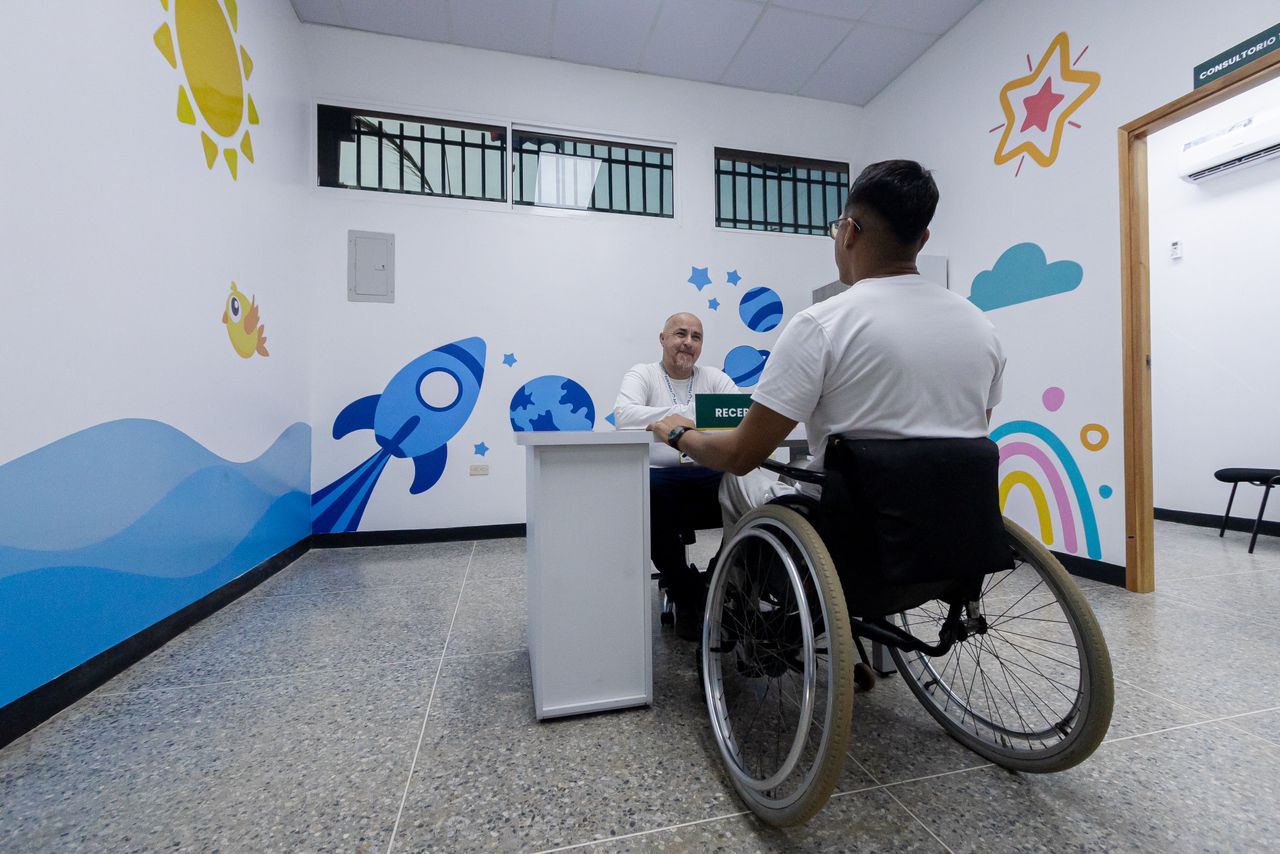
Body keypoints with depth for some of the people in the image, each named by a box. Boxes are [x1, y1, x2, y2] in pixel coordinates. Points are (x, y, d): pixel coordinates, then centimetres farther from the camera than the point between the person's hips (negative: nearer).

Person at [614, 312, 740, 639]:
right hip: (660, 475, -2)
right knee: (646, 493, -36)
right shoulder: (642, 374, 7)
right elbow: (623, 415, -14)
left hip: (709, 474, 3)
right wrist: (679, 415, -25)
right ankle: (688, 594, -13)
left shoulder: (715, 378, 17)